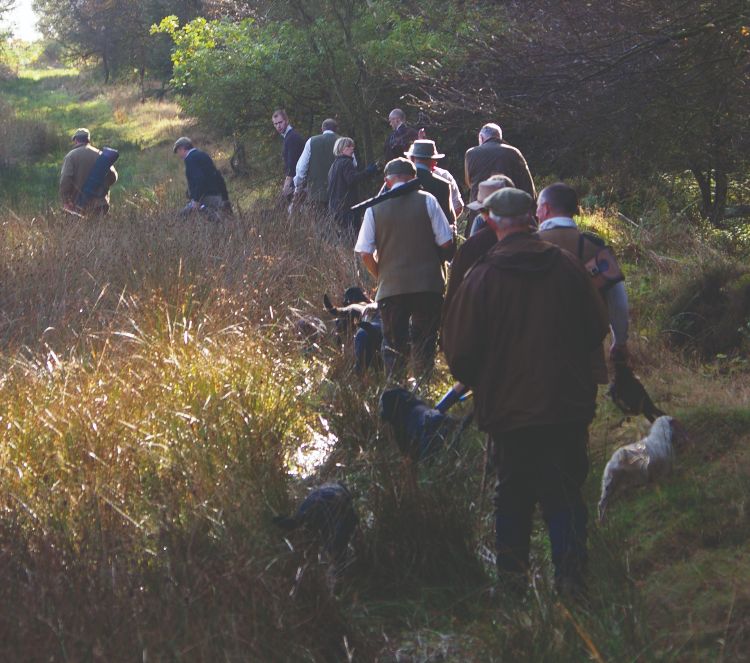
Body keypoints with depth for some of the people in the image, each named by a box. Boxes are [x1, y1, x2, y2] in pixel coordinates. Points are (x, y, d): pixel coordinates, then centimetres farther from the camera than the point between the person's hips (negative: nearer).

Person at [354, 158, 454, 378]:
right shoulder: (427, 201, -2)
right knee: (425, 343, 8)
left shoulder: (374, 207, 1)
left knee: (393, 343, 11)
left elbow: (365, 253, -1)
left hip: (391, 287, 1)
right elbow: (446, 244, -3)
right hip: (428, 286, -1)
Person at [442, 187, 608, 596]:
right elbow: (597, 330, 8)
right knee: (565, 494, 5)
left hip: (508, 407, -1)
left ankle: (512, 577, 14)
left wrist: (475, 383, 17)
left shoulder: (481, 277, -8)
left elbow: (459, 350, -4)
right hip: (568, 405, 1)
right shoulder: (567, 267, -2)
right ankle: (570, 575, -3)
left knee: (512, 496, 13)